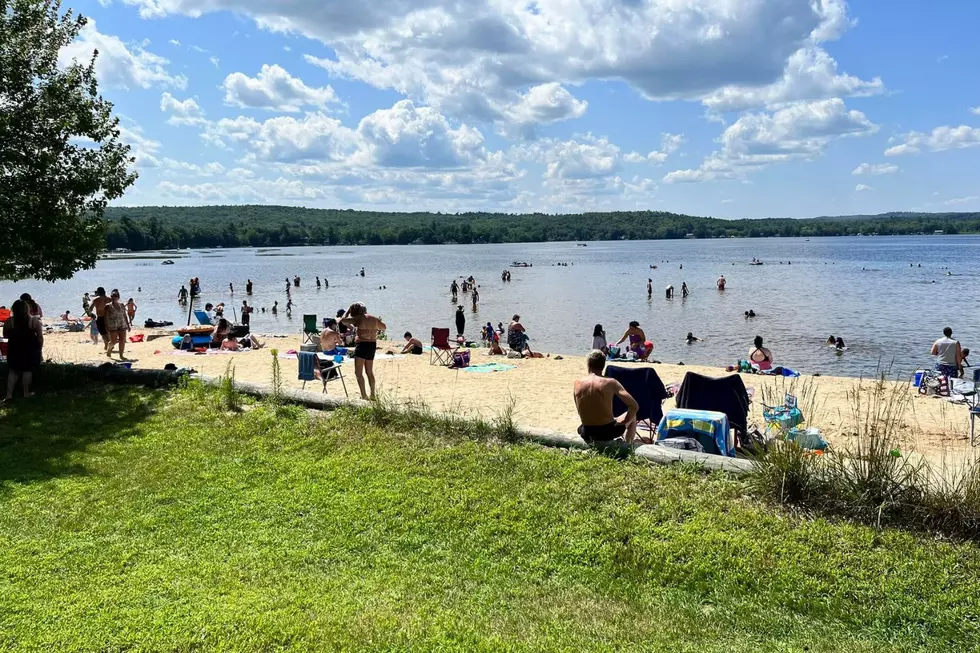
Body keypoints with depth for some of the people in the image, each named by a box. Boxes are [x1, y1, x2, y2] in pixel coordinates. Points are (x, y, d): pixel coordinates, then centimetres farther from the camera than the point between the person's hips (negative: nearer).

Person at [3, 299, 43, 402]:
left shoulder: (9, 322, -8)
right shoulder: (34, 321, -11)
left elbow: (5, 335, 1)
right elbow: (40, 337, -6)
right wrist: (40, 347, 6)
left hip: (14, 348, 1)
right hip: (30, 348, -1)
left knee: (13, 370, 10)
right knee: (27, 370, 7)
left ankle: (9, 394, 6)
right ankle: (26, 392, 13)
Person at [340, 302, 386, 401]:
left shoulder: (358, 319, -10)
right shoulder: (374, 319, 8)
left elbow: (342, 320, -3)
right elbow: (384, 327, 25)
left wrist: (348, 310, 10)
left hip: (362, 345, -7)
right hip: (373, 345, 7)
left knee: (358, 373, -3)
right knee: (369, 372, 19)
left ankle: (364, 395, -11)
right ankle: (372, 395, 25)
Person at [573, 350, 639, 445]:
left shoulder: (578, 383, -5)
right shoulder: (610, 383, -13)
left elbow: (580, 411, 6)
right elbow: (634, 406, -16)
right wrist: (623, 423, -1)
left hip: (586, 434, 3)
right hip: (607, 432, -3)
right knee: (632, 416, 27)